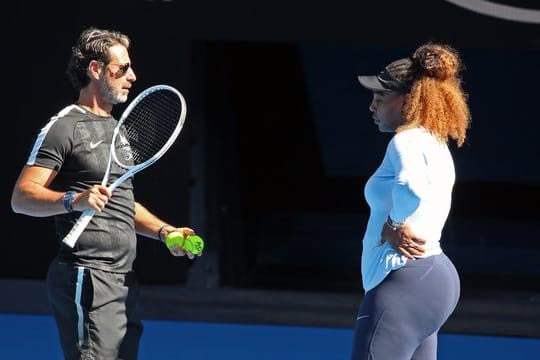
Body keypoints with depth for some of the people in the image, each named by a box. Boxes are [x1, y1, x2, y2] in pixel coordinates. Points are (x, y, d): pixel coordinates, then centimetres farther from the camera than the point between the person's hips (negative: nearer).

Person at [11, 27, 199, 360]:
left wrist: (163, 230, 16)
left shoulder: (118, 130, 24)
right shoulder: (65, 127, -5)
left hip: (124, 281, 9)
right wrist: (73, 200, -29)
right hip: (87, 279, -9)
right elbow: (22, 197, -13)